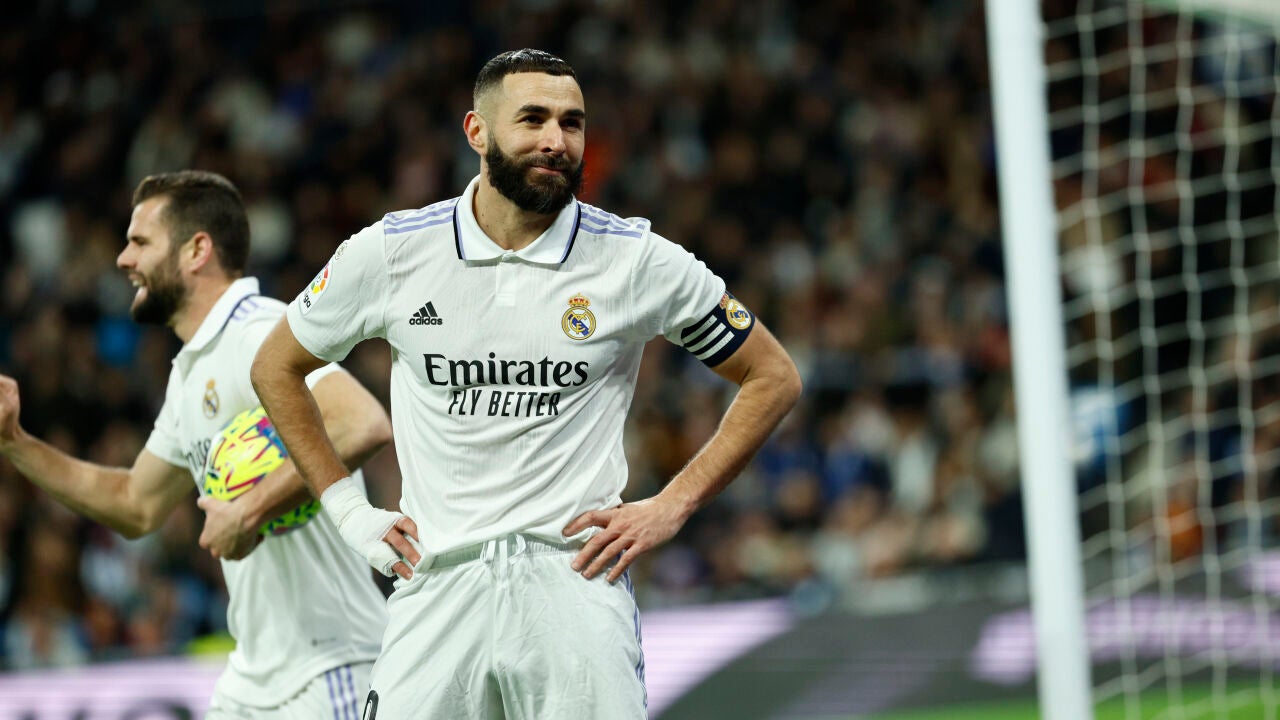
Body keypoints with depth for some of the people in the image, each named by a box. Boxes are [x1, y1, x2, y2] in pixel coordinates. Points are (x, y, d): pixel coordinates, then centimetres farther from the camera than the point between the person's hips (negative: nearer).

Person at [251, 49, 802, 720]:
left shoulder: (637, 259, 0)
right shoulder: (391, 251, 2)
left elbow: (774, 378, 9)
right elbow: (276, 368, 17)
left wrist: (670, 507, 2)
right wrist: (346, 507, 10)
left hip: (575, 583, -1)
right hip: (436, 587, 1)